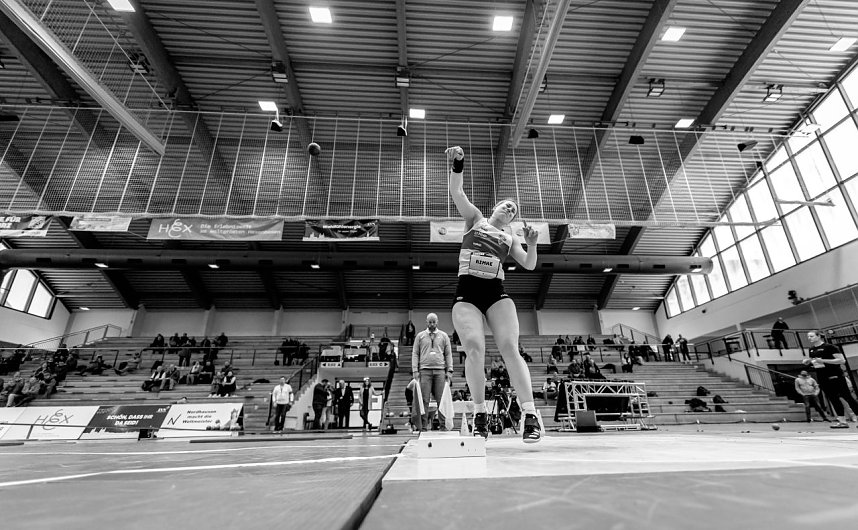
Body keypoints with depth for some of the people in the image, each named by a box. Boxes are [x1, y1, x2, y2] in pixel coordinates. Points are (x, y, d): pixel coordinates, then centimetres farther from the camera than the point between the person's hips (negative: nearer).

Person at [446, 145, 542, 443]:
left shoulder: (510, 239, 22)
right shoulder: (475, 218, 19)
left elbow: (529, 265, 14)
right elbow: (456, 192, 8)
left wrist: (532, 244, -4)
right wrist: (458, 165, -9)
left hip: (497, 293, 2)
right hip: (466, 294, -1)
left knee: (510, 348, -14)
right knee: (475, 348, -19)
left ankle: (531, 415, -12)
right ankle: (480, 413, -6)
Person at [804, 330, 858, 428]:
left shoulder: (830, 347, -9)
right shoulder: (811, 350, 12)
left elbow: (842, 360, -15)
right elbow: (812, 363, 24)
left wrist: (823, 360, -24)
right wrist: (807, 362, 1)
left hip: (835, 376, -6)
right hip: (822, 378, 7)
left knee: (847, 397, -3)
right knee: (833, 399, 7)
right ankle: (842, 421, 9)